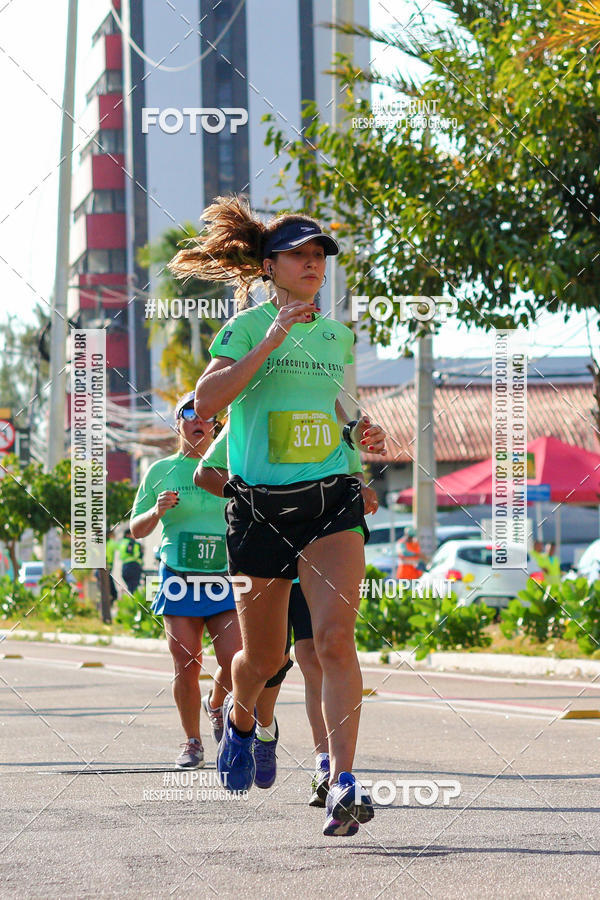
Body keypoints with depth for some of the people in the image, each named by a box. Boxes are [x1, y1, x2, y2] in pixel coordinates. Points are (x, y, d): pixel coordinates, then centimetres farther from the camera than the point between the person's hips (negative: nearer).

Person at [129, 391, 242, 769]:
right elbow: (137, 529, 11)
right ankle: (193, 743, 12)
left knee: (235, 663, -10)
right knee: (186, 666, -5)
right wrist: (157, 511, -9)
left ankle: (215, 705, 24)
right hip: (179, 579, -1)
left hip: (224, 580, 1)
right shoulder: (161, 471, 6)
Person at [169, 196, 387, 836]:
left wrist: (359, 433, 9)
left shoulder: (338, 337, 14)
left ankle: (342, 784, -25)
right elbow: (206, 401, -17)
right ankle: (238, 718, 45)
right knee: (263, 658, 9)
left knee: (335, 638, -19)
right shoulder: (247, 326, -2)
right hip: (260, 505, -2)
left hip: (331, 499, 2)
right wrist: (269, 342, -21)